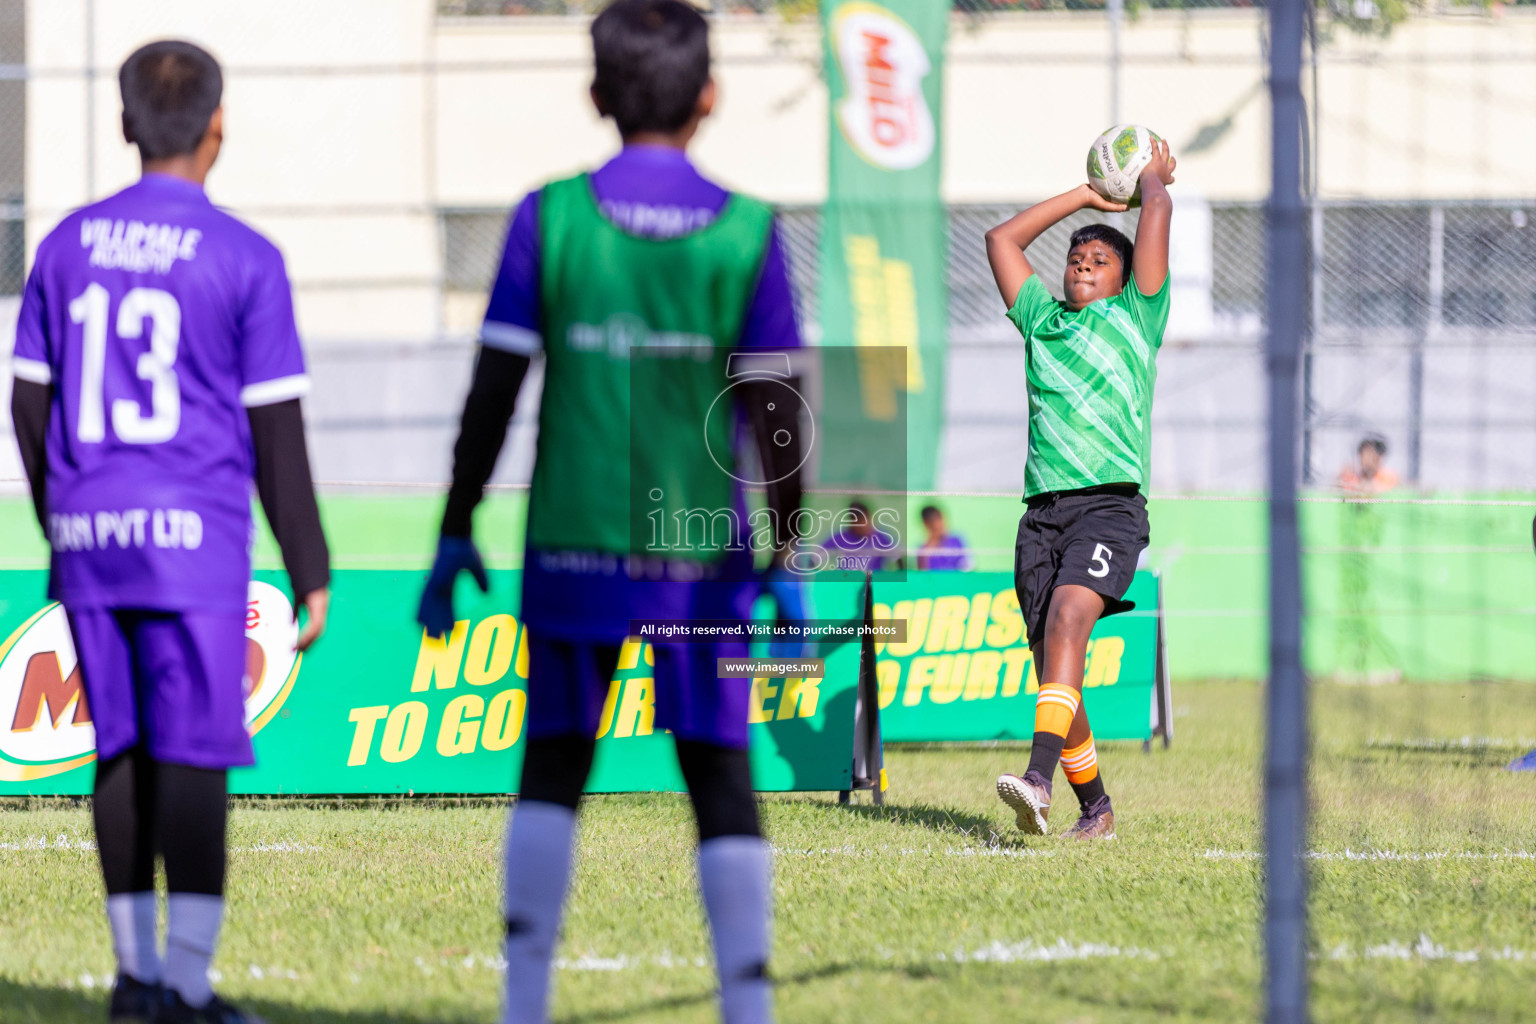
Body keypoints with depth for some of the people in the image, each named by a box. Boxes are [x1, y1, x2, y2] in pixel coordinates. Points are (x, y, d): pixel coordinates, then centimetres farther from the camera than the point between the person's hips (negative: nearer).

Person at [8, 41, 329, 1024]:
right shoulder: (245, 260, -6)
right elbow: (276, 431, -6)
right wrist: (311, 571, 0)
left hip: (91, 535, 5)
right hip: (195, 534, -5)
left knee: (123, 749, 12)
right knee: (193, 757, -4)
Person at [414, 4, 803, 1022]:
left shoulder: (549, 219, -3)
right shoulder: (749, 233, -4)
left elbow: (492, 392, -3)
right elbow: (777, 415, -4)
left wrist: (456, 535, 6)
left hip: (575, 547, 1)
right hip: (700, 557, -1)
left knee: (552, 773, 12)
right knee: (722, 783, 4)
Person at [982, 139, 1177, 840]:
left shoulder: (1134, 316, 12)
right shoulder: (1042, 320, 23)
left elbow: (1157, 211, 7)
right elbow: (1002, 238, 31)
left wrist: (1153, 177, 28)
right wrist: (1085, 197, 36)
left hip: (1110, 501, -5)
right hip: (1042, 510, 5)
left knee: (1068, 618, -26)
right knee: (1049, 655, 0)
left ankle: (1038, 780, -41)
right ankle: (1094, 809, 11)